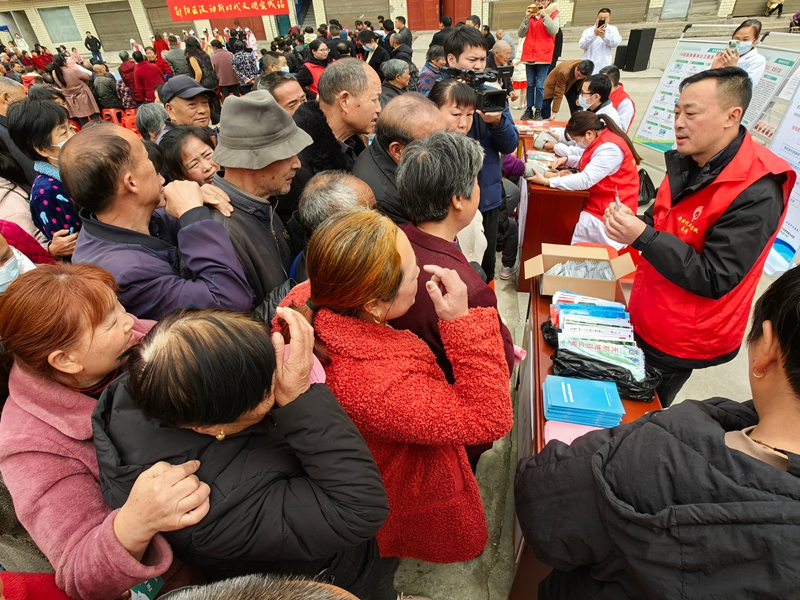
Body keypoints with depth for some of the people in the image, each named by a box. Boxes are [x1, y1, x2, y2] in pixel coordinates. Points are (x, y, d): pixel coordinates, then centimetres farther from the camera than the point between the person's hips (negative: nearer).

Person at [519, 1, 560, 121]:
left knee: (540, 85, -5)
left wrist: (544, 15, -15)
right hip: (529, 54, 3)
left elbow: (553, 31, -11)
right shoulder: (530, 13, 12)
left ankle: (538, 111, 0)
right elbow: (521, 34, 5)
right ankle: (529, 109, 11)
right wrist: (527, 18, -8)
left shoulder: (553, 14, 4)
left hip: (543, 55, -3)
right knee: (530, 84, 6)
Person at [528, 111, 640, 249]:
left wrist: (546, 181, -26)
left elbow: (585, 181, -27)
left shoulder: (610, 148, -25)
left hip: (607, 211, -10)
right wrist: (568, 160, 6)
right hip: (597, 200, 10)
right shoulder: (603, 138, 5)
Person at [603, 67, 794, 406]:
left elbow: (713, 280, -25)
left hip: (678, 341, -7)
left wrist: (642, 236, -31)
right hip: (644, 320, 7)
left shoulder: (755, 195, -25)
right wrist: (631, 223, -12)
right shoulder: (686, 162, 0)